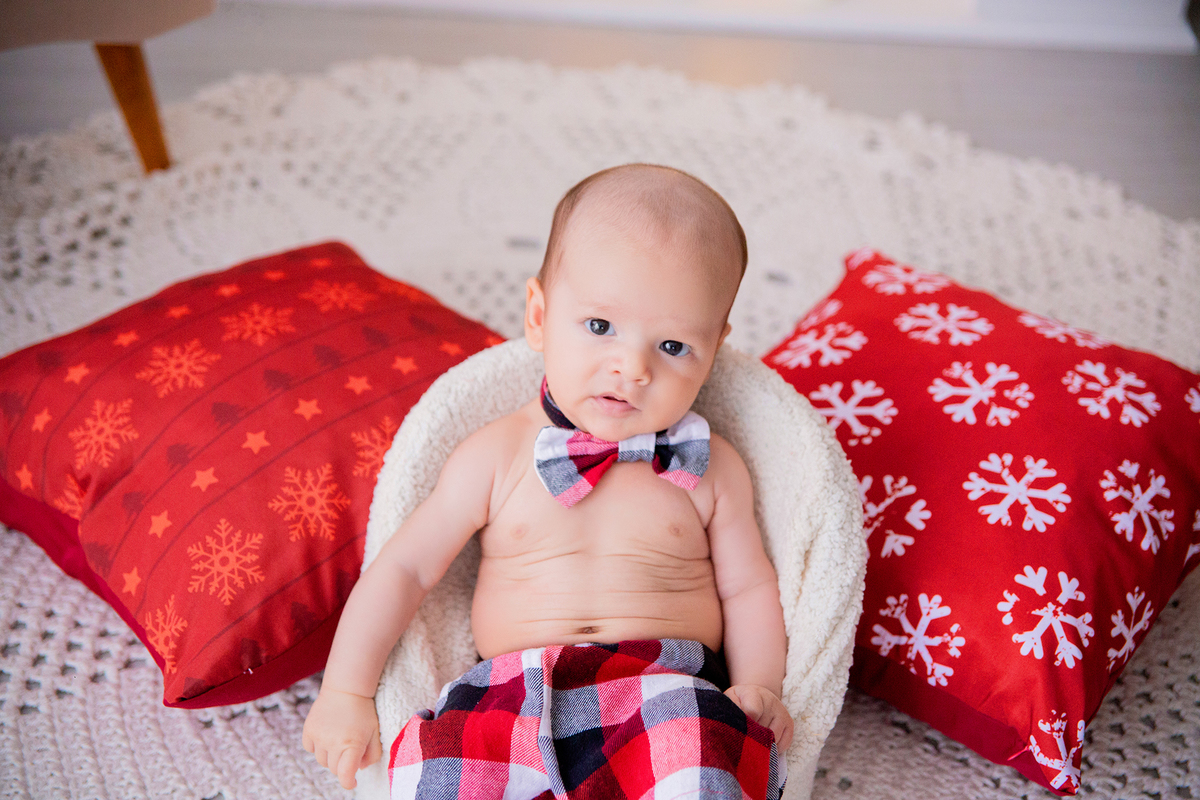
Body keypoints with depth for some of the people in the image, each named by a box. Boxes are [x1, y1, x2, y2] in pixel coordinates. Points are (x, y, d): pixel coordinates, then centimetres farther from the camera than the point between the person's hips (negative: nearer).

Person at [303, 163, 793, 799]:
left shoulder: (712, 469, 8)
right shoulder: (496, 457, 6)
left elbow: (748, 586, 15)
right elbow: (404, 567, 10)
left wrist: (758, 687, -3)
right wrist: (346, 694, 5)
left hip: (669, 691, 0)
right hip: (516, 694, 1)